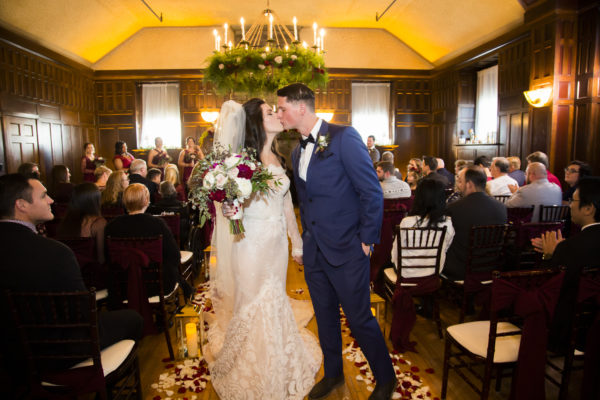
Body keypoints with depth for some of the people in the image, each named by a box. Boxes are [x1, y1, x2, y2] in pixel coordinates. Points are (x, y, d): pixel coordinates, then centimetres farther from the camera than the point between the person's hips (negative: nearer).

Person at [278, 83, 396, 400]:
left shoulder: (344, 137, -12)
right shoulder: (297, 152, 11)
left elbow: (372, 192, -14)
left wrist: (367, 240, -13)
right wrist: (308, 237, 12)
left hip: (346, 249, -7)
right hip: (314, 251, 7)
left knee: (360, 318, 6)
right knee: (325, 317, 19)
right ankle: (333, 374, 41)